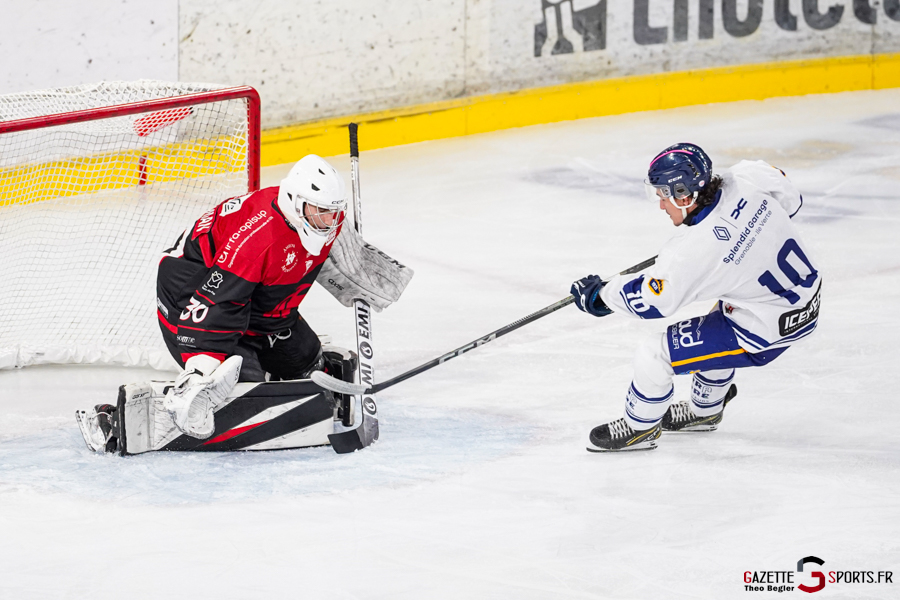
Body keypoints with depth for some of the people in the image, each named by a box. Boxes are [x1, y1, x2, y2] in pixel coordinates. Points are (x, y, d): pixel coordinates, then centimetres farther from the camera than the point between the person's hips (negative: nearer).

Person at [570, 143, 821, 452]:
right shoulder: (747, 180, -12)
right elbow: (790, 199, 8)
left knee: (654, 354, -2)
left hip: (766, 331, -8)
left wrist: (599, 294, 0)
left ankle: (639, 427, 24)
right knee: (716, 330, 37)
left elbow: (649, 300, -17)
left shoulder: (694, 251, -28)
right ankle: (705, 410, 54)